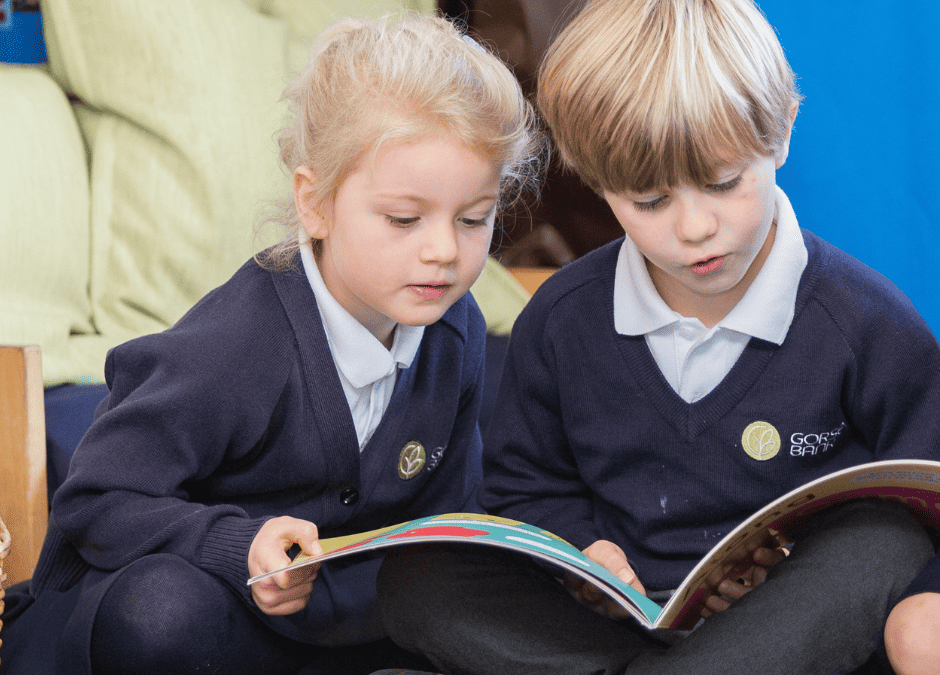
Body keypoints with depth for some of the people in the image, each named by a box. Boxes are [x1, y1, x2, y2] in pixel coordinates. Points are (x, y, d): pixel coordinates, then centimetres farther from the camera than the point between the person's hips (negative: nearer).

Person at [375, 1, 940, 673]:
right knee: (414, 579, -16)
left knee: (881, 542, -34)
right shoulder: (561, 319, 0)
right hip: (621, 612, 3)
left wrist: (799, 566, -18)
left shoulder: (869, 323, -9)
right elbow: (525, 486, 14)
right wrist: (583, 551, -7)